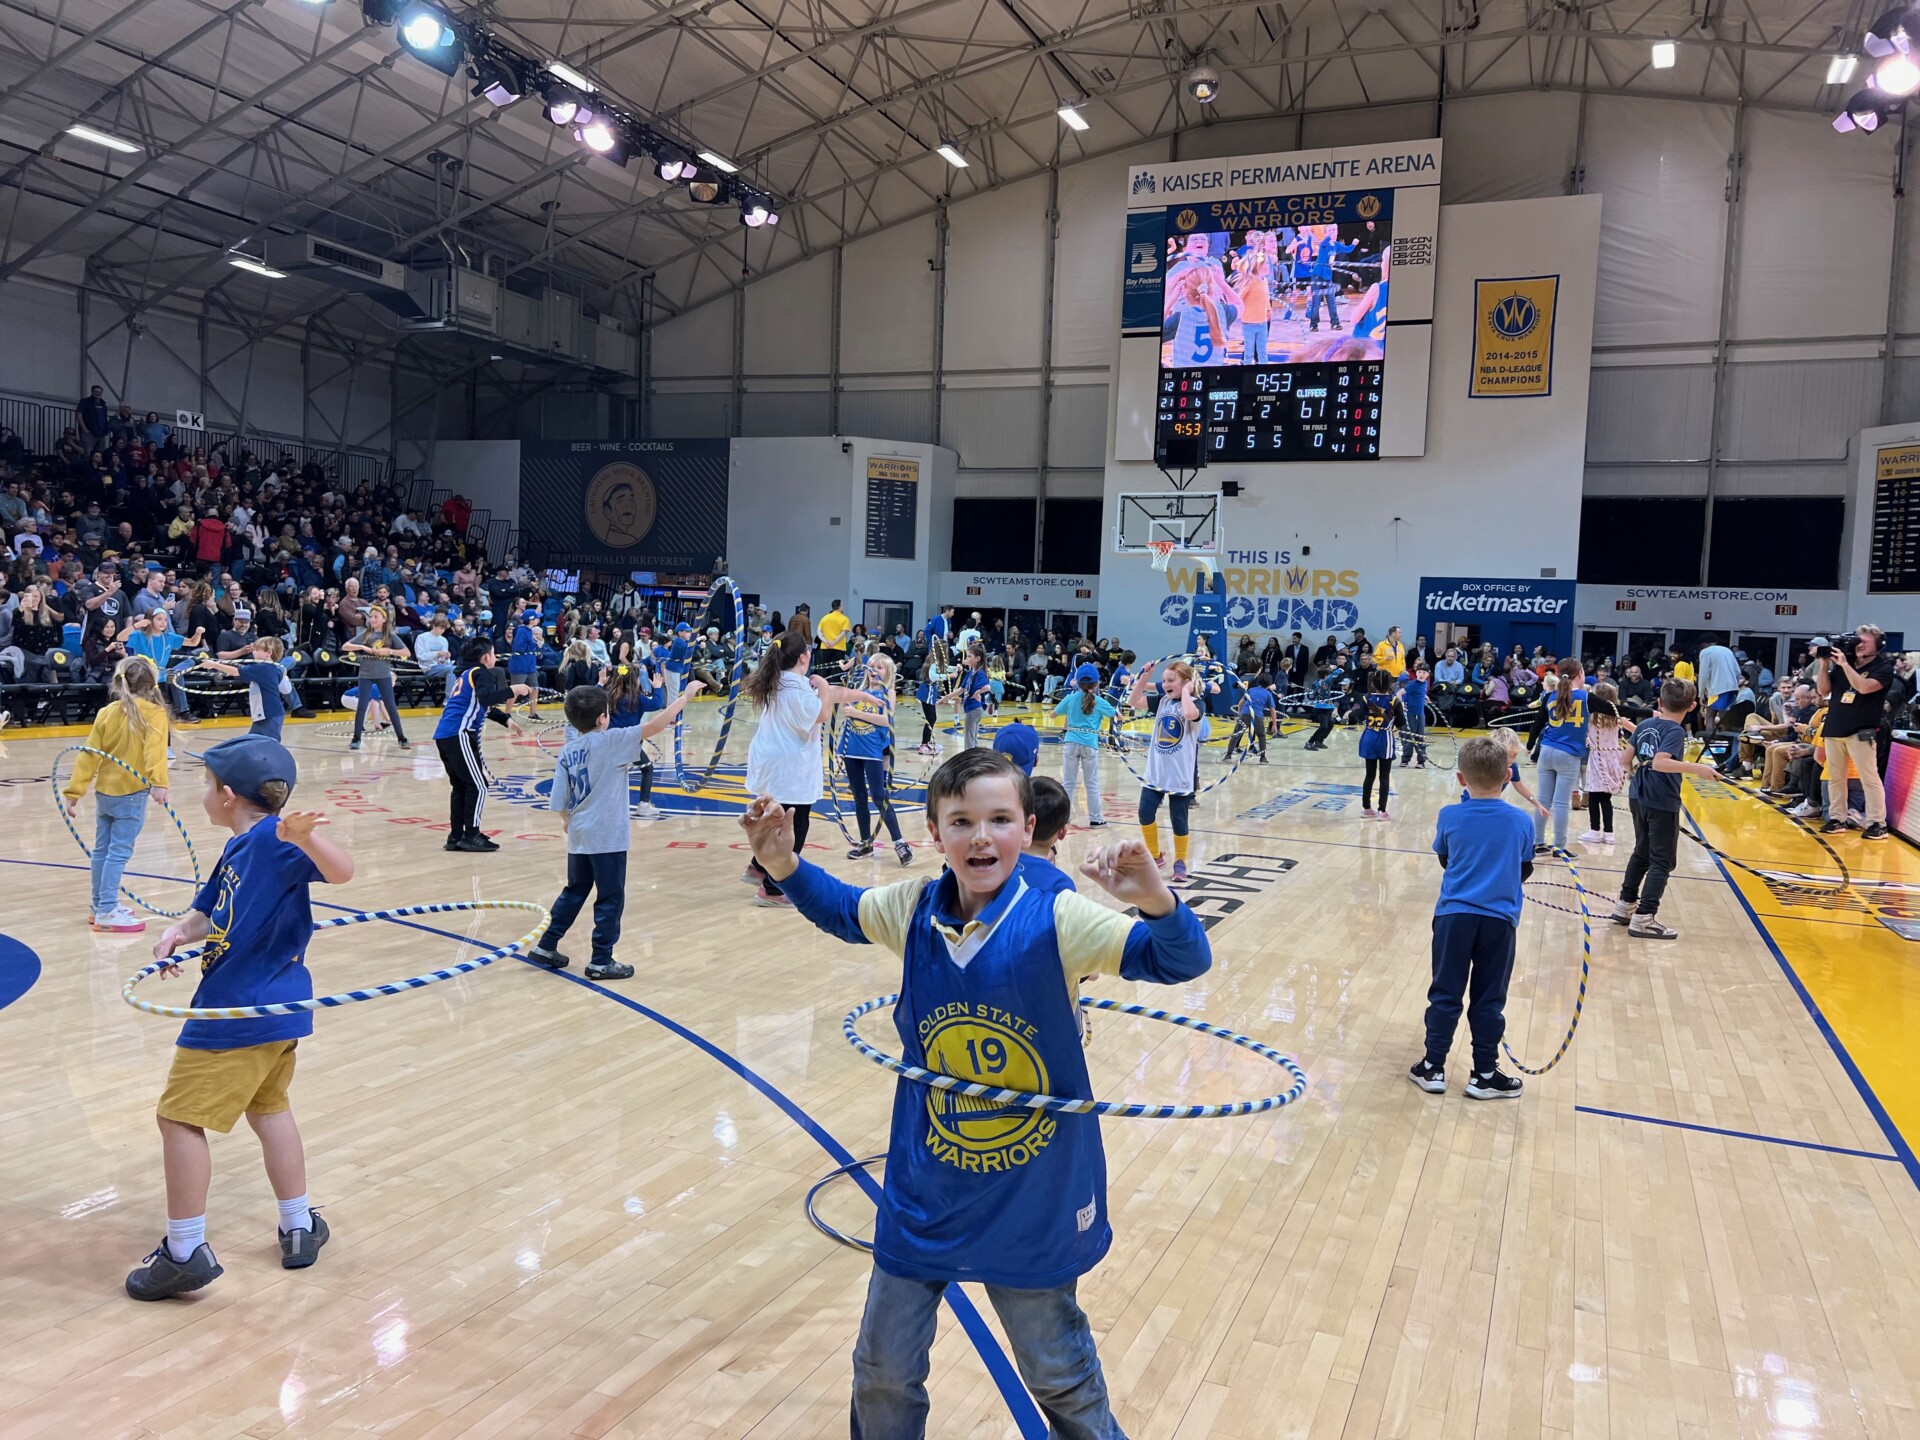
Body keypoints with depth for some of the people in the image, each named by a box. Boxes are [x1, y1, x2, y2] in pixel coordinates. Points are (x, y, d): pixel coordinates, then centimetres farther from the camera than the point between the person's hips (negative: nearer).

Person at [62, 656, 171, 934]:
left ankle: (100, 906, 27)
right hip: (132, 795, -6)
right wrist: (158, 782, -37)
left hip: (104, 792, 6)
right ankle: (107, 914, -4)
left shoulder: (106, 712, 5)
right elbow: (155, 750, -26)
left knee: (102, 849, 15)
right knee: (118, 852, -4)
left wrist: (74, 790, 7)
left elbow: (88, 755, 4)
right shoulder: (155, 713, -10)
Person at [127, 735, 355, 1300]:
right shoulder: (238, 849, 10)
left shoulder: (272, 838, -20)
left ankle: (186, 1252, 8)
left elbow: (341, 871, -32)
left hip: (238, 1014, -10)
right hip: (275, 1007, 10)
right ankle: (300, 1229, 34)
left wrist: (304, 837, -52)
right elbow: (207, 912, 13)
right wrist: (178, 931, -9)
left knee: (181, 1116, 0)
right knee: (268, 1106, 23)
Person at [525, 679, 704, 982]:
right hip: (608, 837, -7)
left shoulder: (567, 751, 4)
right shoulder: (609, 742, -14)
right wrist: (686, 695, -9)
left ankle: (545, 948, 28)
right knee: (611, 899, 4)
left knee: (574, 892, 22)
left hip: (579, 837, 7)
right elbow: (655, 725, -16)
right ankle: (601, 962, 10)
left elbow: (558, 802, 4)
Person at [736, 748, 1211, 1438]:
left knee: (1059, 1373, 19)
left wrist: (1155, 899, -43)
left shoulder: (1058, 920, -21)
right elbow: (842, 909, 12)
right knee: (883, 1369, 19)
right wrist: (785, 864, -6)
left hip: (1035, 1198, -3)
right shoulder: (912, 910, -9)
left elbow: (1181, 961, -23)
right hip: (924, 1193, 3)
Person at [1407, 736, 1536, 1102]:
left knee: (1445, 994, 9)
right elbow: (1525, 870, 10)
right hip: (1500, 919, 0)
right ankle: (1484, 1074, 15)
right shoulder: (1521, 822, -2)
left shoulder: (1450, 817, -4)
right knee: (1489, 1000, 9)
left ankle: (1433, 1068, 14)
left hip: (1454, 915, 0)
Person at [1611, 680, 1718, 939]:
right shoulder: (1675, 732, -14)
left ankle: (1624, 906, 29)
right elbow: (1660, 762, -29)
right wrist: (1695, 768, -31)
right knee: (1662, 861, -1)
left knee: (1642, 853, 22)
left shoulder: (1644, 725, 7)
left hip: (1638, 797, 7)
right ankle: (1643, 919, -5)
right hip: (1662, 803, -7)